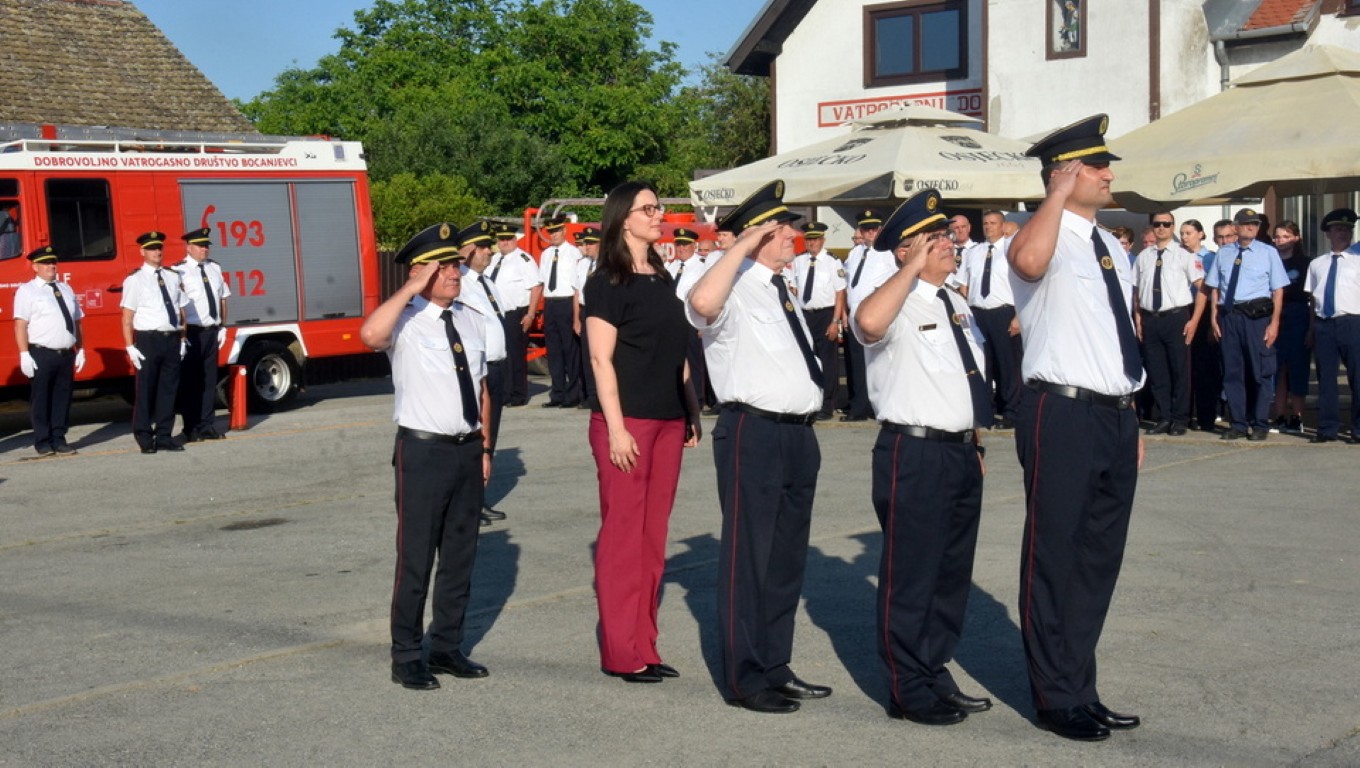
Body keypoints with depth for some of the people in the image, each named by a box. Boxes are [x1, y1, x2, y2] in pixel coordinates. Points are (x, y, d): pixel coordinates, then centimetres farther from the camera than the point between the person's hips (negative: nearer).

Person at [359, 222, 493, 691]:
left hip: (468, 449, 6)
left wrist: (485, 447, 15)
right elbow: (370, 335, -33)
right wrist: (412, 289, -25)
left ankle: (447, 648, 28)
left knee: (460, 555, 14)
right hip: (423, 451, -6)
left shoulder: (472, 321, 11)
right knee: (416, 558, -1)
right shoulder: (406, 321, -9)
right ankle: (406, 657, 11)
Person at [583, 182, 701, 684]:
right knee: (622, 533, -3)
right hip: (626, 420, -7)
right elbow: (602, 359, -11)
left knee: (654, 533, 9)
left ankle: (644, 645, 16)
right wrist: (615, 427, -17)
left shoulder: (662, 279, 15)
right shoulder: (607, 283, -6)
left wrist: (692, 413, 14)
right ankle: (622, 653, 4)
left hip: (668, 421, 7)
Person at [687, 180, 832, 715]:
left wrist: (806, 423, 20)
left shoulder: (782, 290, 18)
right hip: (754, 432, -9)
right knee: (748, 556, -2)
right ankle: (743, 679, 6)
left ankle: (775, 667, 27)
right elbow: (702, 302, -36)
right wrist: (743, 245, -29)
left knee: (787, 556, 15)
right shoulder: (737, 287, -11)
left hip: (798, 433, 9)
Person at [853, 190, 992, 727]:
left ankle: (936, 675, 28)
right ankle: (909, 691, 8)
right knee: (911, 575, -2)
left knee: (953, 571, 16)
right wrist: (913, 270, -26)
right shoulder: (898, 303, -11)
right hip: (915, 453, -9)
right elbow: (868, 322, -36)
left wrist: (975, 443, 20)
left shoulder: (956, 305, 16)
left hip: (961, 451, 9)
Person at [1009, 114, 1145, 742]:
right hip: (1064, 415, -9)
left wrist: (1131, 420, 19)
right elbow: (1026, 260, -35)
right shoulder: (1048, 238, -7)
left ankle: (1080, 687, 26)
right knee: (1055, 557, -1)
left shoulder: (1111, 248, 19)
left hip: (1116, 415, 9)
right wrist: (1059, 193, -22)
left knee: (1100, 557, 14)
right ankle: (1057, 698, 9)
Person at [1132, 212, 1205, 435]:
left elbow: (1201, 287, -3)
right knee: (1156, 371, 7)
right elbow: (1137, 290, 14)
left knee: (1180, 370, 2)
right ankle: (1164, 418, 15)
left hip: (1176, 318, -3)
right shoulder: (1143, 256, 9)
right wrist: (1138, 319, 7)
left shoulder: (1184, 255, -1)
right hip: (1150, 319, 3)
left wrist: (1194, 320, -9)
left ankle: (1180, 419, 11)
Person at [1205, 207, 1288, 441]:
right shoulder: (1223, 253, 10)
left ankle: (1260, 424, 11)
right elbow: (1215, 288, 12)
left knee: (1260, 371, 1)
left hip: (1257, 316, -3)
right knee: (1232, 371, 6)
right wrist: (1214, 318, 3)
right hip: (1228, 316, 3)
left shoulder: (1268, 252, 2)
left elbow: (1278, 290, -1)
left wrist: (1274, 323, -8)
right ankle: (1238, 424, 15)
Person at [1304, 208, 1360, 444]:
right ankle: (1327, 429, 12)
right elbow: (1312, 299, 14)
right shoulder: (1317, 264, 14)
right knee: (1326, 379, 6)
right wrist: (1311, 330, 7)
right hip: (1324, 324, 3)